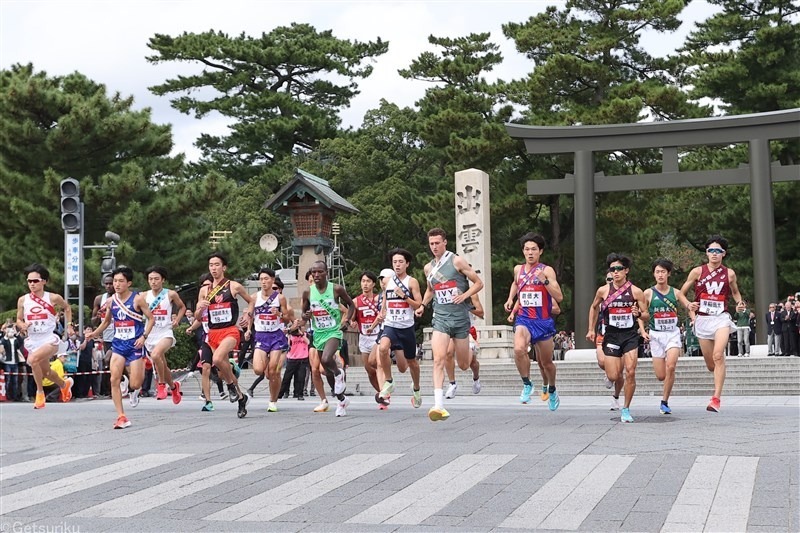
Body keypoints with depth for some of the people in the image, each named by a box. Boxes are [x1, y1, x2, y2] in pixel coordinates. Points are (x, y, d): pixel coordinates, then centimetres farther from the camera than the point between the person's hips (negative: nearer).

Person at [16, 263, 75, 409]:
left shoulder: (53, 298, -7)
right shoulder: (23, 300, -1)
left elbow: (66, 308, 13)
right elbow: (18, 320, 10)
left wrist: (69, 325, 8)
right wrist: (22, 325, -12)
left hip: (49, 340, -5)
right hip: (33, 341, 5)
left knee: (32, 359, -31)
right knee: (45, 372, 20)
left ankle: (40, 392, -12)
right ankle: (65, 384, 52)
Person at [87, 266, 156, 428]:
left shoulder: (137, 298, -8)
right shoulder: (111, 300, 6)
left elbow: (151, 319, -4)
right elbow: (106, 321, 20)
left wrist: (144, 336, -16)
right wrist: (94, 333, 6)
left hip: (135, 344, -4)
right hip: (118, 344, 4)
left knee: (135, 384, -5)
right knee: (114, 380, -11)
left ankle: (132, 390, 35)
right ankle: (121, 417, -6)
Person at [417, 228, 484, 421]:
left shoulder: (457, 261, -3)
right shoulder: (428, 268, 10)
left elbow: (478, 283, -1)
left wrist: (464, 295, -16)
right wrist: (422, 305, 11)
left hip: (460, 317, -2)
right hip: (440, 317, 2)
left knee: (463, 365, 8)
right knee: (439, 359, -18)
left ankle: (472, 353, 48)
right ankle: (439, 406, -24)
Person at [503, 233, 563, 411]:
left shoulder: (547, 270, -6)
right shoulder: (518, 269, 6)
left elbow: (559, 297, -14)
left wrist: (545, 280, -25)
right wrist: (510, 298, 15)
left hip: (544, 321, -1)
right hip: (524, 319, 1)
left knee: (546, 362, 12)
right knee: (519, 349, -30)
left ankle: (551, 390, 42)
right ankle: (527, 384, -10)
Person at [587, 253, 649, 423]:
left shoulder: (636, 292, -3)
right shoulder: (603, 291, 0)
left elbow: (646, 316, 3)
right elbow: (594, 307, 19)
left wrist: (639, 314, -20)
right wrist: (591, 329, 15)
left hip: (630, 335, -1)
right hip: (611, 336, 1)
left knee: (630, 372, -11)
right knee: (613, 377, -5)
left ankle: (626, 409, 4)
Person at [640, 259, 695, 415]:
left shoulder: (675, 293, 4)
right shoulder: (648, 293, 0)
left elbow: (690, 307, 9)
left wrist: (691, 308, -15)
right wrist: (643, 331, -5)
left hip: (673, 334, 0)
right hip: (656, 335, 0)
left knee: (670, 366, -22)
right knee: (661, 376, -2)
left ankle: (664, 402, -10)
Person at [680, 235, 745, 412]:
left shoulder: (729, 273, 4)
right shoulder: (697, 271, 1)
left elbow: (735, 292, 23)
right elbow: (681, 293, 8)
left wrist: (739, 303, 3)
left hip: (721, 318, -1)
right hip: (702, 319, 1)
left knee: (718, 355, -23)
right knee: (710, 365, 7)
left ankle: (716, 398, -23)